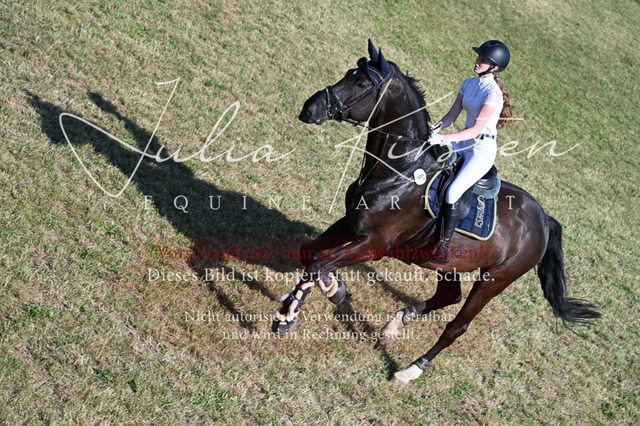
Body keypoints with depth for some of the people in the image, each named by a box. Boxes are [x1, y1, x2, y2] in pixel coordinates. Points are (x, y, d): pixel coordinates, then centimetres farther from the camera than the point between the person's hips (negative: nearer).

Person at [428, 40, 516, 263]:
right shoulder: (469, 84, 6)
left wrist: (444, 138, -28)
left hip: (483, 149, -9)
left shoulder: (493, 94, -19)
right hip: (464, 144, 9)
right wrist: (434, 129, -8)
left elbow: (476, 129, -23)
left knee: (452, 193, -23)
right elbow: (452, 114, 9)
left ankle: (444, 245, -9)